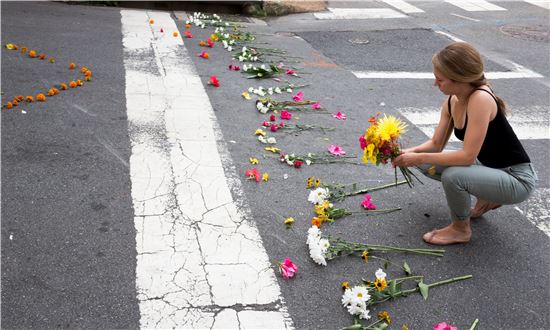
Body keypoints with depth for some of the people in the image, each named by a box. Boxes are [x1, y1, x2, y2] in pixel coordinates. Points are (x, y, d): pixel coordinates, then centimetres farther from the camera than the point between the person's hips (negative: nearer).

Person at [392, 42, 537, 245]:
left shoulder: (481, 99, -29)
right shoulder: (452, 101, -3)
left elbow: (468, 156, -32)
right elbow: (436, 144, 3)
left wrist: (419, 157, -27)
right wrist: (409, 152, -15)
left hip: (517, 179, -9)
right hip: (488, 167, 9)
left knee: (452, 176, -32)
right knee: (426, 164, 5)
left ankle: (461, 229, -2)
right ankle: (487, 197, 17)